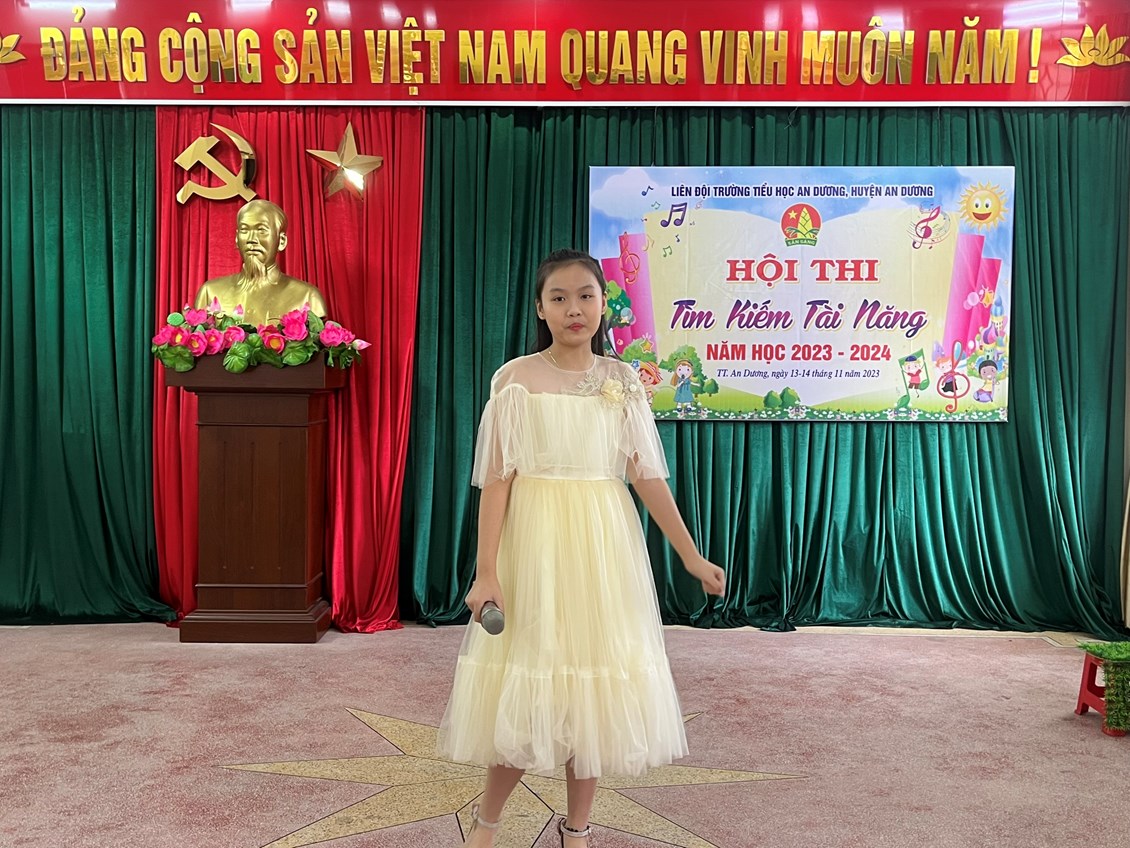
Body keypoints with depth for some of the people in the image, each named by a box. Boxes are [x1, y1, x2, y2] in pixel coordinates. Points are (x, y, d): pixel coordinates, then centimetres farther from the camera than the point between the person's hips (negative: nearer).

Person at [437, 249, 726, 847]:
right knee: (525, 688, 4)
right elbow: (497, 479, -7)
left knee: (597, 681, 9)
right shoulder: (516, 378, -4)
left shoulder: (621, 381, 4)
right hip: (534, 541, -2)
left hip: (603, 545, 3)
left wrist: (690, 556, 1)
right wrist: (487, 572, -12)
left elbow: (646, 475, 3)